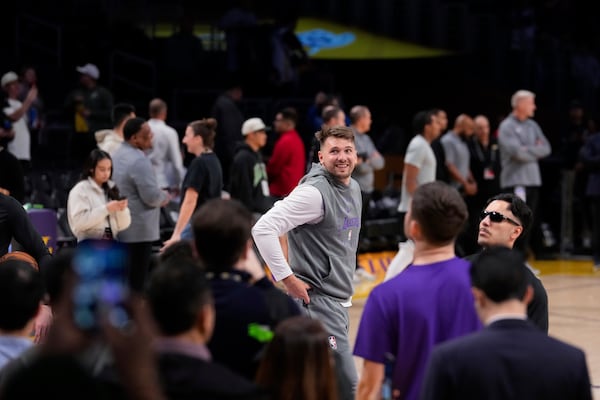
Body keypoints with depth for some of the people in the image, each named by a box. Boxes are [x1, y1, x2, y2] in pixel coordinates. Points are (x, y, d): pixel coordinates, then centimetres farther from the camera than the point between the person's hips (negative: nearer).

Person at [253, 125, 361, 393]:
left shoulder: (353, 188, 10)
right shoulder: (314, 192, -17)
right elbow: (263, 229, -23)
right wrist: (288, 278, -20)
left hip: (339, 301, 9)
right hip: (317, 300, -9)